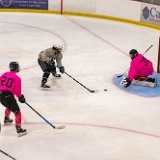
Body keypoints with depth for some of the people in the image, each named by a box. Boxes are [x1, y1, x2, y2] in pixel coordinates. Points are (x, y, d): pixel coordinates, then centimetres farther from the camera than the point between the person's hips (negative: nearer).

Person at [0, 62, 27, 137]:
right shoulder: (17, 78, -8)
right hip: (8, 96, -8)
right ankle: (19, 129, -9)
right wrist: (21, 97, 6)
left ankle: (6, 120, 56)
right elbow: (17, 91, -11)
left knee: (9, 106, 37)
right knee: (17, 112, -2)